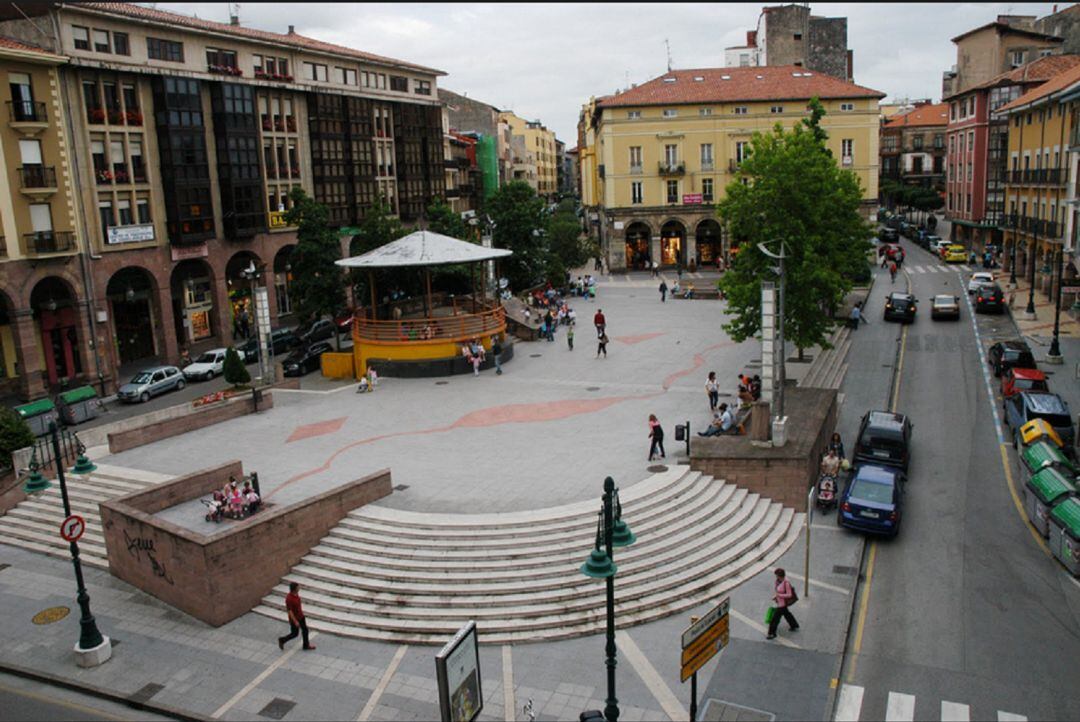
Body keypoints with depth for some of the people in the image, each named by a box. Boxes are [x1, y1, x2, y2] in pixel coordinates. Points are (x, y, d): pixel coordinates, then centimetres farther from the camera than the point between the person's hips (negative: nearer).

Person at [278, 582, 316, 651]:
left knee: (305, 630, 16)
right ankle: (282, 640, 34)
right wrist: (295, 621, -22)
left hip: (301, 616, 8)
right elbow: (289, 611, -26)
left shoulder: (296, 593, -8)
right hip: (294, 618, -8)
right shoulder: (289, 598, -33)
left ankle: (306, 645, 32)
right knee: (294, 634, 10)